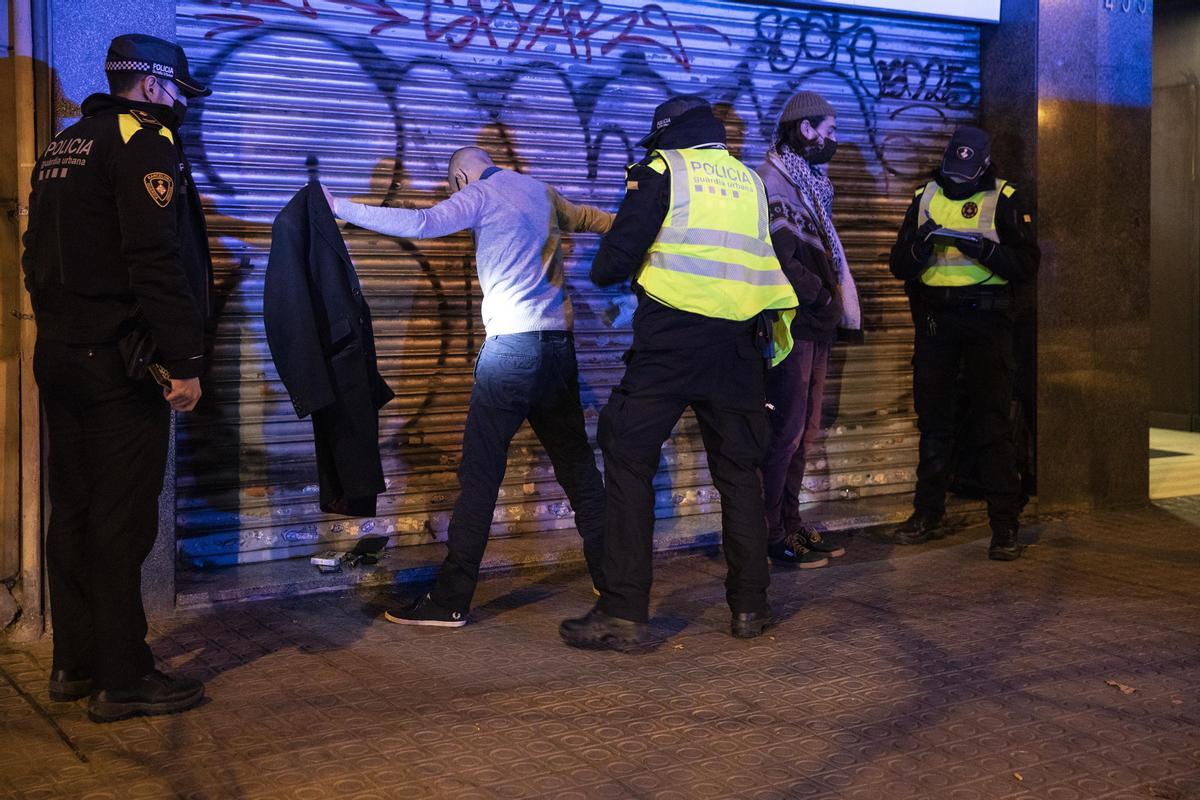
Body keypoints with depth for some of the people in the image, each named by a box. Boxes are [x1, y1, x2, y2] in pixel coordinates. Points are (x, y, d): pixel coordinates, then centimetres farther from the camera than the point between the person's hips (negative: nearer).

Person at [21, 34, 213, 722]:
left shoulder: (62, 148, 19)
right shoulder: (144, 142, -9)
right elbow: (158, 260, -19)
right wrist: (185, 361, -19)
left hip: (59, 356, 9)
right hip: (120, 362, -9)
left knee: (74, 512, 12)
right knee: (122, 521, -5)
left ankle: (75, 665, 20)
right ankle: (123, 680, -1)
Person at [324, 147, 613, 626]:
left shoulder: (479, 195, -1)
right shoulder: (539, 191, 19)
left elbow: (421, 223, -16)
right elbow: (586, 218, 36)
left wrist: (340, 208, -13)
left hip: (513, 344, -7)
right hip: (560, 341, 7)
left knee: (480, 473, -7)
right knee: (574, 461, 14)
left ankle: (452, 600, -7)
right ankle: (612, 576, 19)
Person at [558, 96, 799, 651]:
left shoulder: (661, 172, 2)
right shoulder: (750, 181, 17)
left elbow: (618, 256, -4)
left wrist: (603, 272, 15)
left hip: (670, 339, -5)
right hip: (738, 344, 5)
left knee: (630, 464, 0)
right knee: (739, 470, 14)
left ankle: (624, 613, -4)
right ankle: (750, 605, 18)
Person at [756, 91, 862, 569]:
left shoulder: (809, 182, 20)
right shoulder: (774, 181, -11)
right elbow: (781, 260, -20)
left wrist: (831, 301, 8)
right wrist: (822, 297, -11)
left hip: (816, 324, 9)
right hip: (792, 326, -9)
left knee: (803, 430, 11)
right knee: (787, 431, -7)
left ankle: (790, 525, 19)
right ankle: (773, 535, 0)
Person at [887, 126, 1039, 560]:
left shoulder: (1006, 200, 0)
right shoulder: (925, 197, 11)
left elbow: (1027, 264, -6)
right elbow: (899, 265, 11)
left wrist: (985, 249, -20)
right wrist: (919, 246, -10)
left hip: (986, 317, -4)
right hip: (934, 317, 4)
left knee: (992, 423, -6)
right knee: (932, 418, 10)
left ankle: (1005, 525, -2)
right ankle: (928, 514, 21)